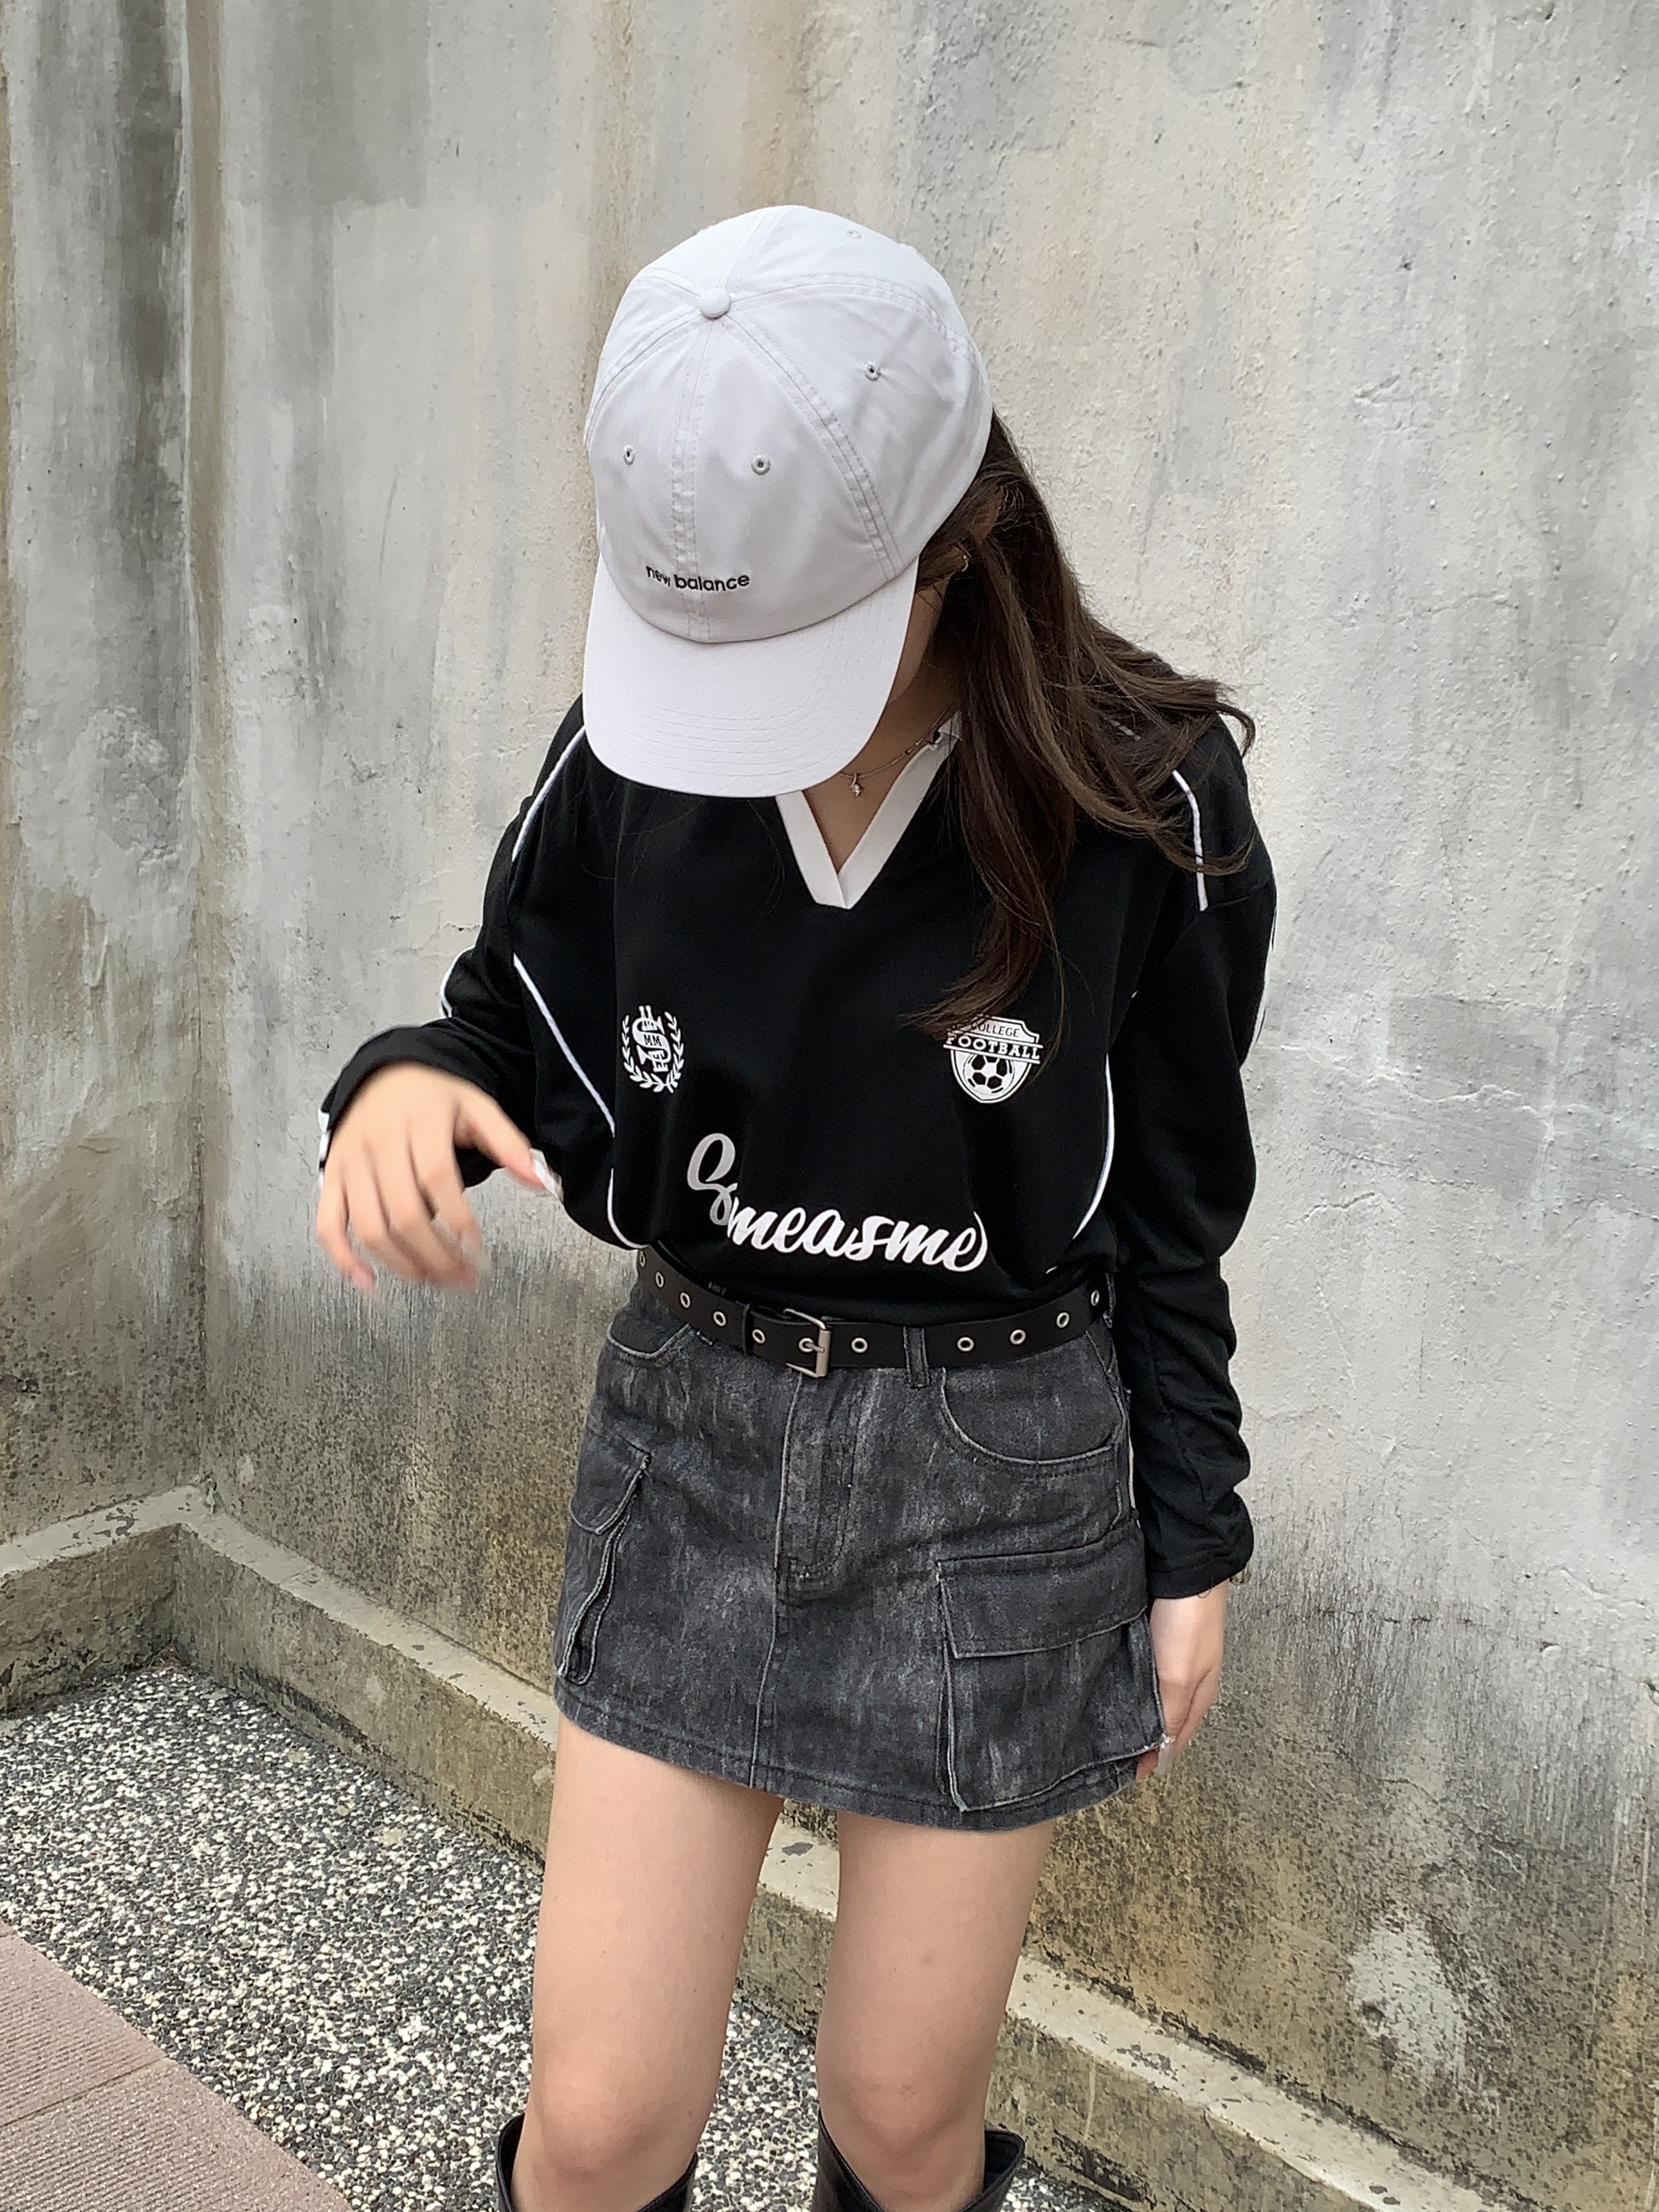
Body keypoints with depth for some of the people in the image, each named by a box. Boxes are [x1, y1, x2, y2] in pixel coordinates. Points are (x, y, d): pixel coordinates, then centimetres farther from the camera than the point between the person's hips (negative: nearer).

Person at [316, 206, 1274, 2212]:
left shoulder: (1139, 801, -13)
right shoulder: (629, 758, -8)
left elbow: (1174, 1210, -3)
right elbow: (531, 1038, 4)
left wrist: (1193, 1551, 3)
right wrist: (407, 1085, -20)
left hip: (998, 1467, -1)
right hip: (694, 1434, 2)